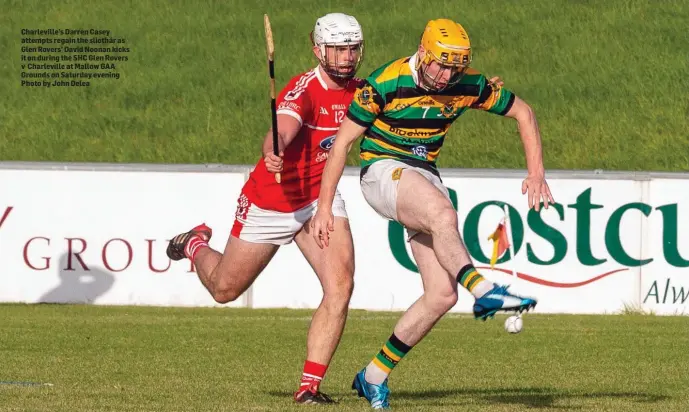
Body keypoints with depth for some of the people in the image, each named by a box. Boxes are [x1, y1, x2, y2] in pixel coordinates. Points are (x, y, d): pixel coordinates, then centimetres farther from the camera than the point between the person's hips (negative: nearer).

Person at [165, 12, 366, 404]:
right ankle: (196, 245, 50)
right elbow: (281, 130, -48)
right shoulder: (303, 90, -28)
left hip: (320, 199, 5)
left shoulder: (356, 92, -5)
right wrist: (273, 152, -69)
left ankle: (311, 385, -13)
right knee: (224, 290, 14)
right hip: (270, 205, -5)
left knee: (340, 285, -20)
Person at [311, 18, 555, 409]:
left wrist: (536, 172, -5)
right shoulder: (384, 84, -18)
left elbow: (523, 112, 7)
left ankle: (374, 376, 5)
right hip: (383, 171, -5)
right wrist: (324, 207, -10)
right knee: (443, 214, -38)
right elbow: (343, 141, -10)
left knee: (443, 295, -5)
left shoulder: (468, 85, -6)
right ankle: (483, 290, -57)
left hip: (426, 177, 5)